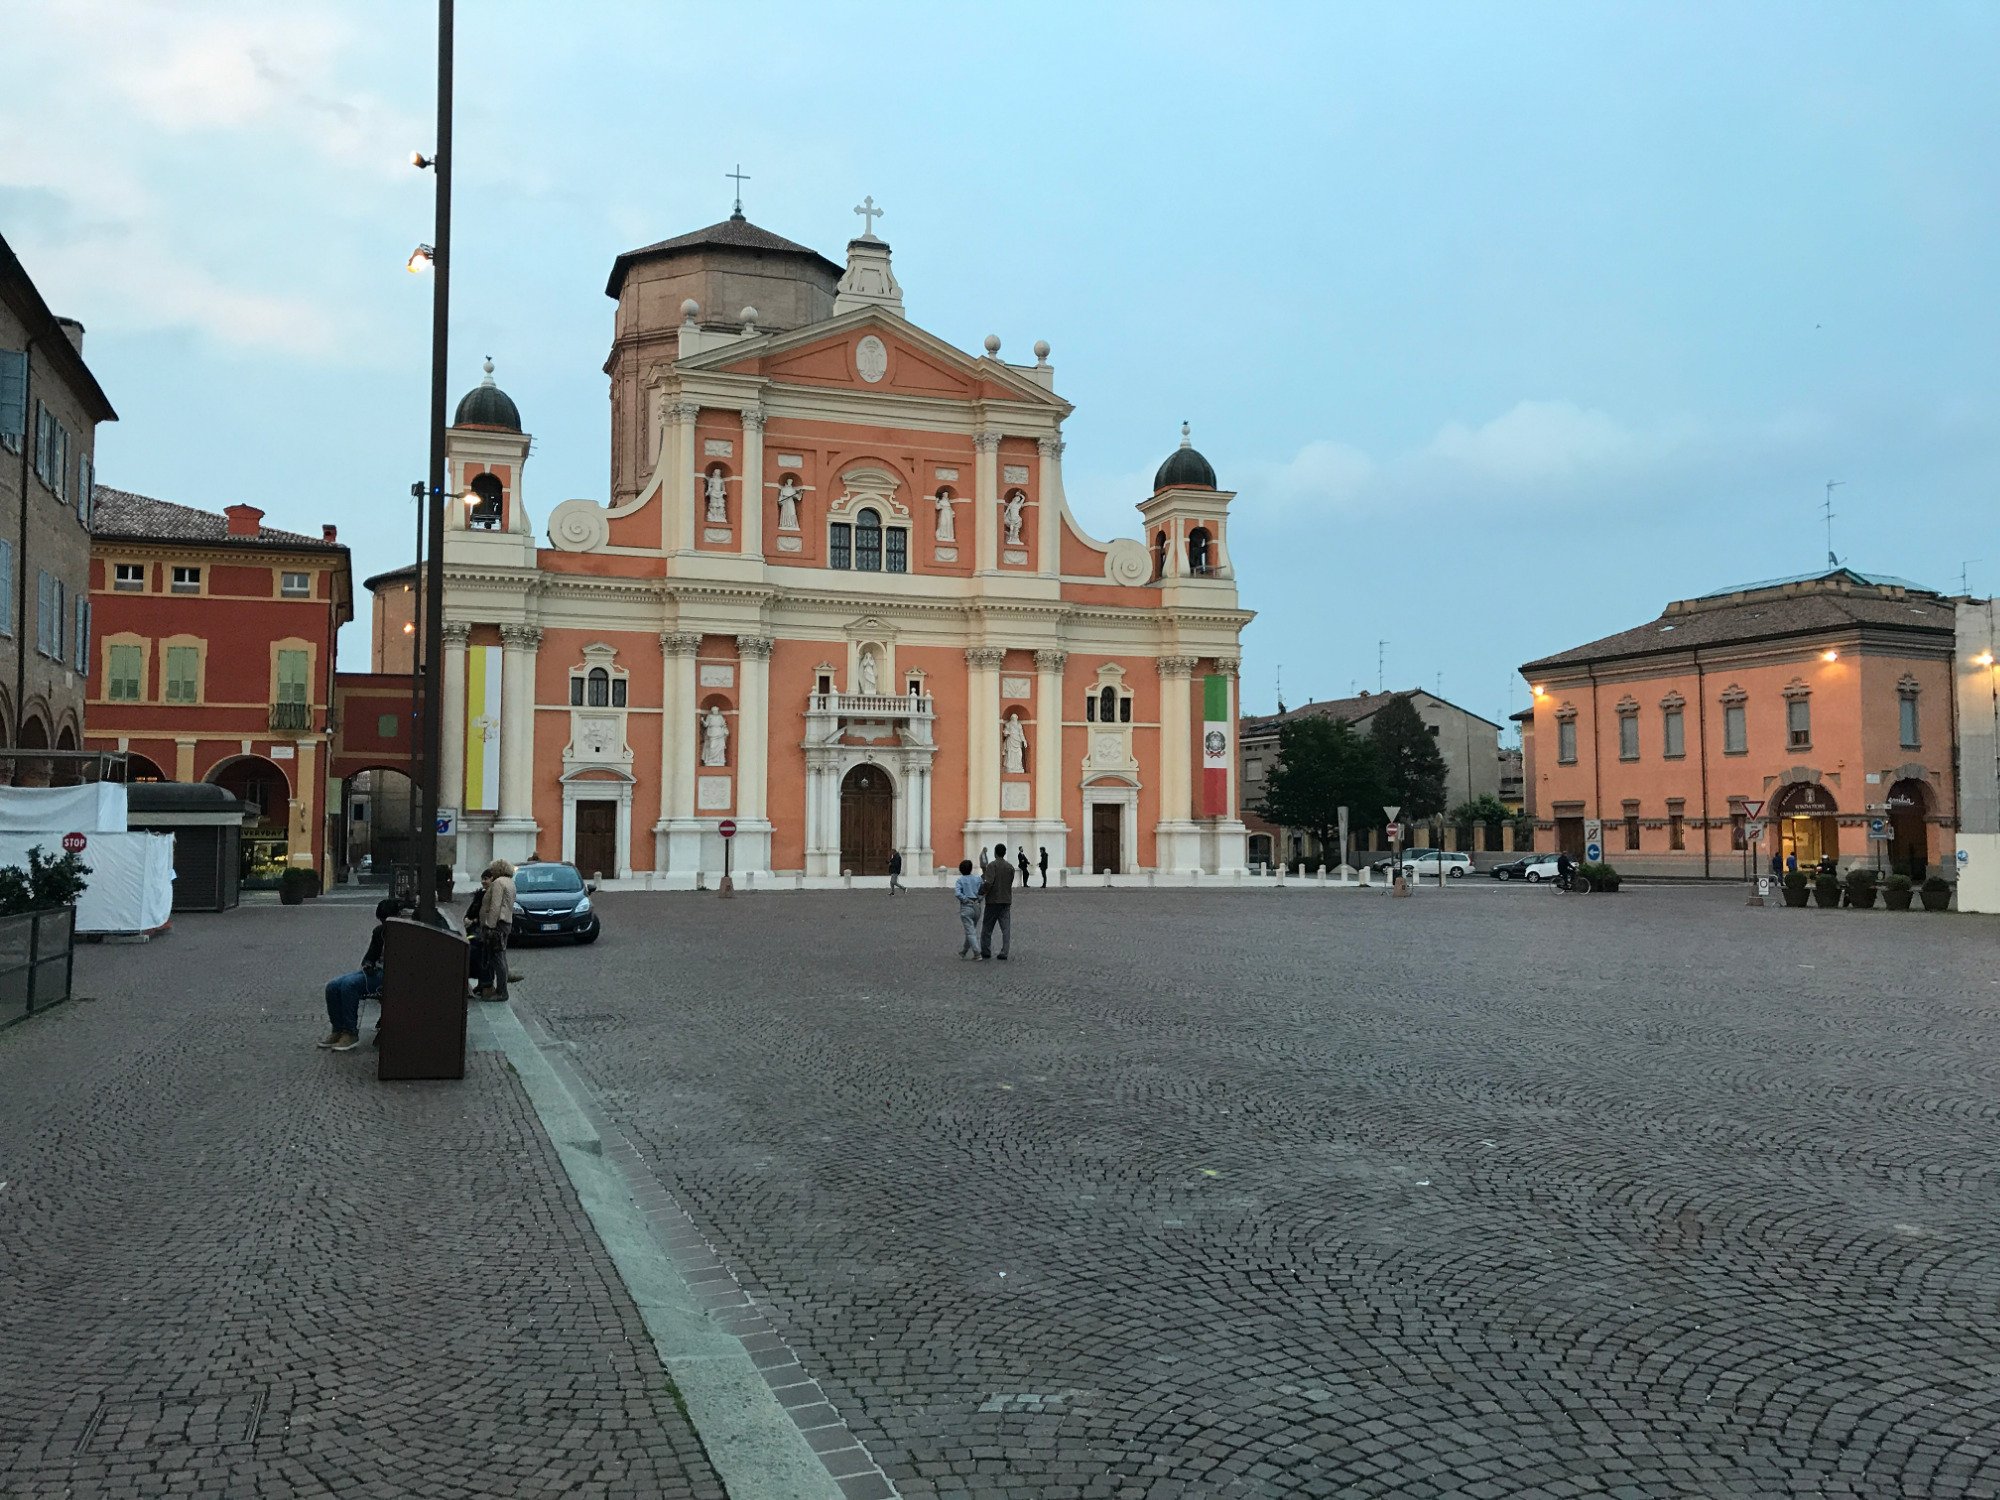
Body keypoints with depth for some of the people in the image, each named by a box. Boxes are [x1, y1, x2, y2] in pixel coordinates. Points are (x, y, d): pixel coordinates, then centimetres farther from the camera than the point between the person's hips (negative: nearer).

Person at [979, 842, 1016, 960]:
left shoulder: (992, 865, -10)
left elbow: (989, 882, -21)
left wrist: (981, 892, -7)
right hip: (1006, 901, 4)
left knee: (987, 928, 9)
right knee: (1006, 928, 2)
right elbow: (1009, 884, 9)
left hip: (993, 901, -4)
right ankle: (1004, 953, -3)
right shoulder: (1010, 867, 7)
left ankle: (985, 952, 15)